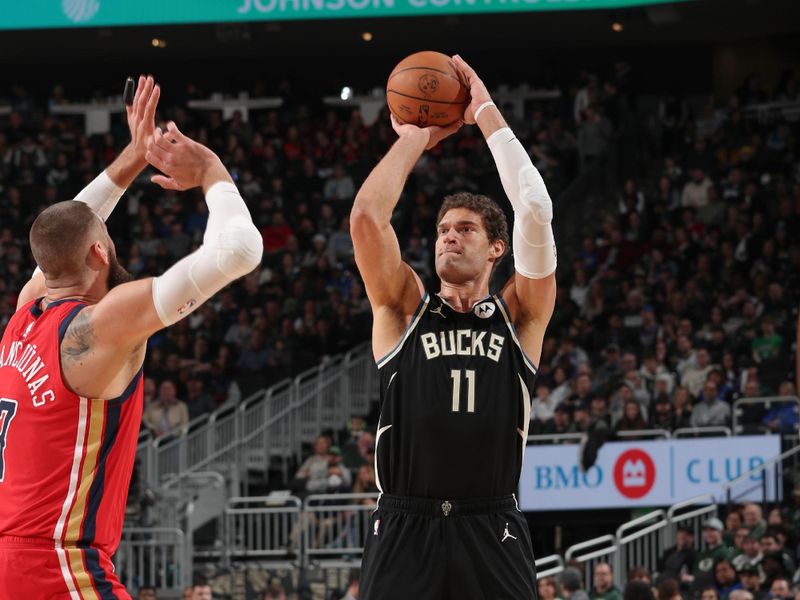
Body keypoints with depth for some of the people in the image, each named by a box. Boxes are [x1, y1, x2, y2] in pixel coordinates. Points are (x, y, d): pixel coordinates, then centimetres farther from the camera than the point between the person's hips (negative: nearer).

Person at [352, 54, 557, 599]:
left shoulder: (519, 318, 12)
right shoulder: (404, 309, 14)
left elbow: (535, 212, 0)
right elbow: (367, 216, 1)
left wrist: (487, 114, 6)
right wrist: (416, 138, 12)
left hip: (491, 534, 0)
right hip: (405, 529, 1)